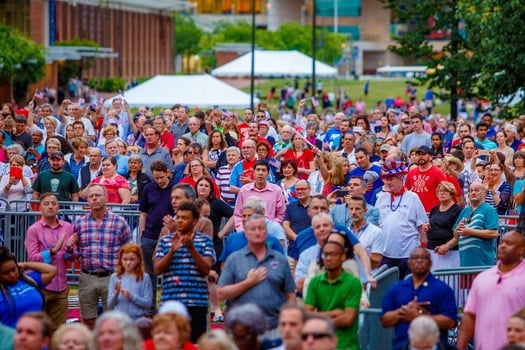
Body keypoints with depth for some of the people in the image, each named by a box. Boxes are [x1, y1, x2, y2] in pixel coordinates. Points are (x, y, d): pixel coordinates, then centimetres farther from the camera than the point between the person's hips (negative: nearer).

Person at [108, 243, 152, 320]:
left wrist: (131, 296, -16)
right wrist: (116, 294, -14)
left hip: (138, 319, -2)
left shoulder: (144, 278, -2)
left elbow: (148, 303, -6)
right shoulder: (115, 277, 4)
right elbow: (110, 305, 5)